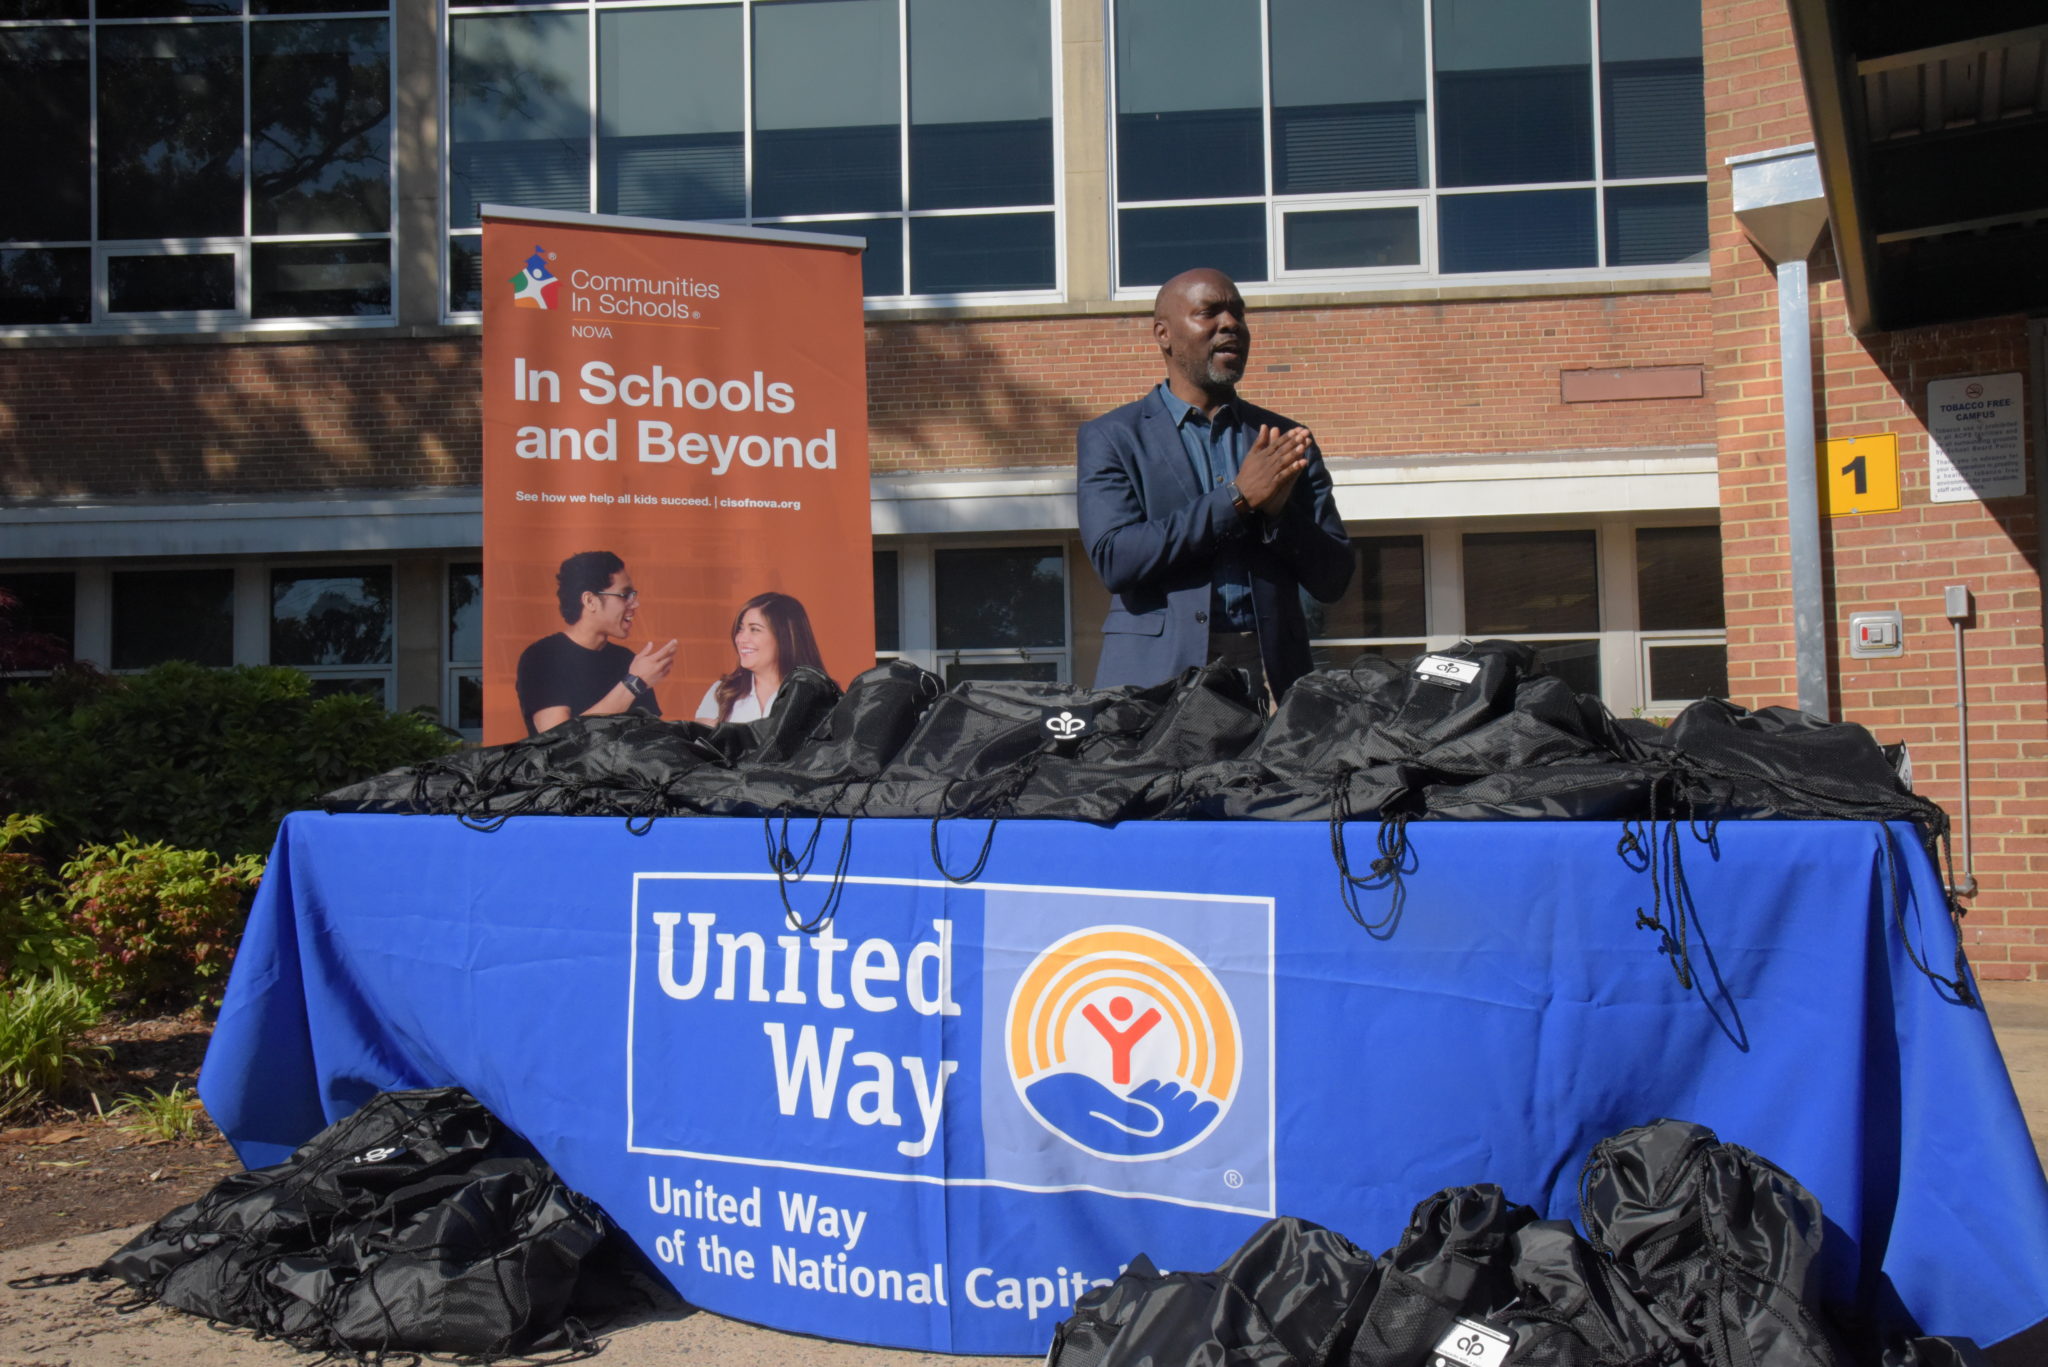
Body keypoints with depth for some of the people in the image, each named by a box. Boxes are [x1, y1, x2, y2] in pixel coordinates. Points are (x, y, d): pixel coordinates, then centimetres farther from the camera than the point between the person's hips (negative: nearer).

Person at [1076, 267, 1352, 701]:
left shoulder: (1286, 441, 16)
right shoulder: (1110, 438, 8)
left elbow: (1333, 580, 12)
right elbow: (1114, 559, -7)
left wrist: (1277, 509, -7)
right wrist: (1237, 497, -9)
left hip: (1273, 672, 2)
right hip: (1156, 678, -2)